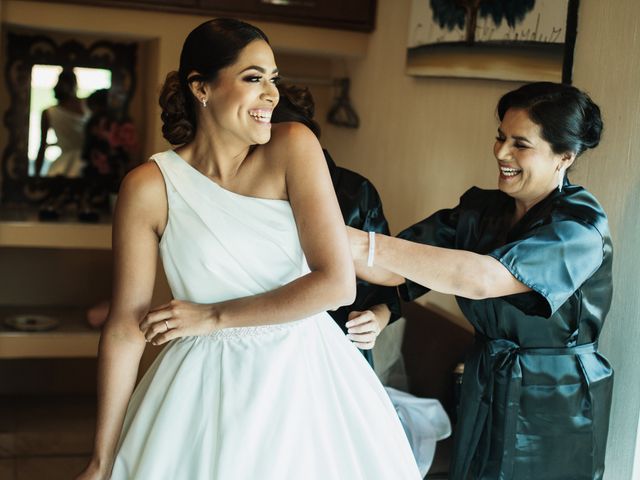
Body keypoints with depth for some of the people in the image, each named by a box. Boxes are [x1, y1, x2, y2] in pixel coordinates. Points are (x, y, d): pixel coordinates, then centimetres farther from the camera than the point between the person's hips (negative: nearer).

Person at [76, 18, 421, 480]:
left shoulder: (294, 146, -10)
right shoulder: (149, 186, -10)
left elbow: (337, 283, -15)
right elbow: (126, 327, -7)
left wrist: (214, 317, -11)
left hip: (306, 374, 1)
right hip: (208, 387, -1)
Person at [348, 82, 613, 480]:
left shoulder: (581, 225, -20)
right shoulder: (481, 209, -1)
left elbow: (481, 278, -35)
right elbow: (394, 268, -11)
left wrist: (366, 244, -38)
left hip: (555, 407, -5)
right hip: (483, 391, 5)